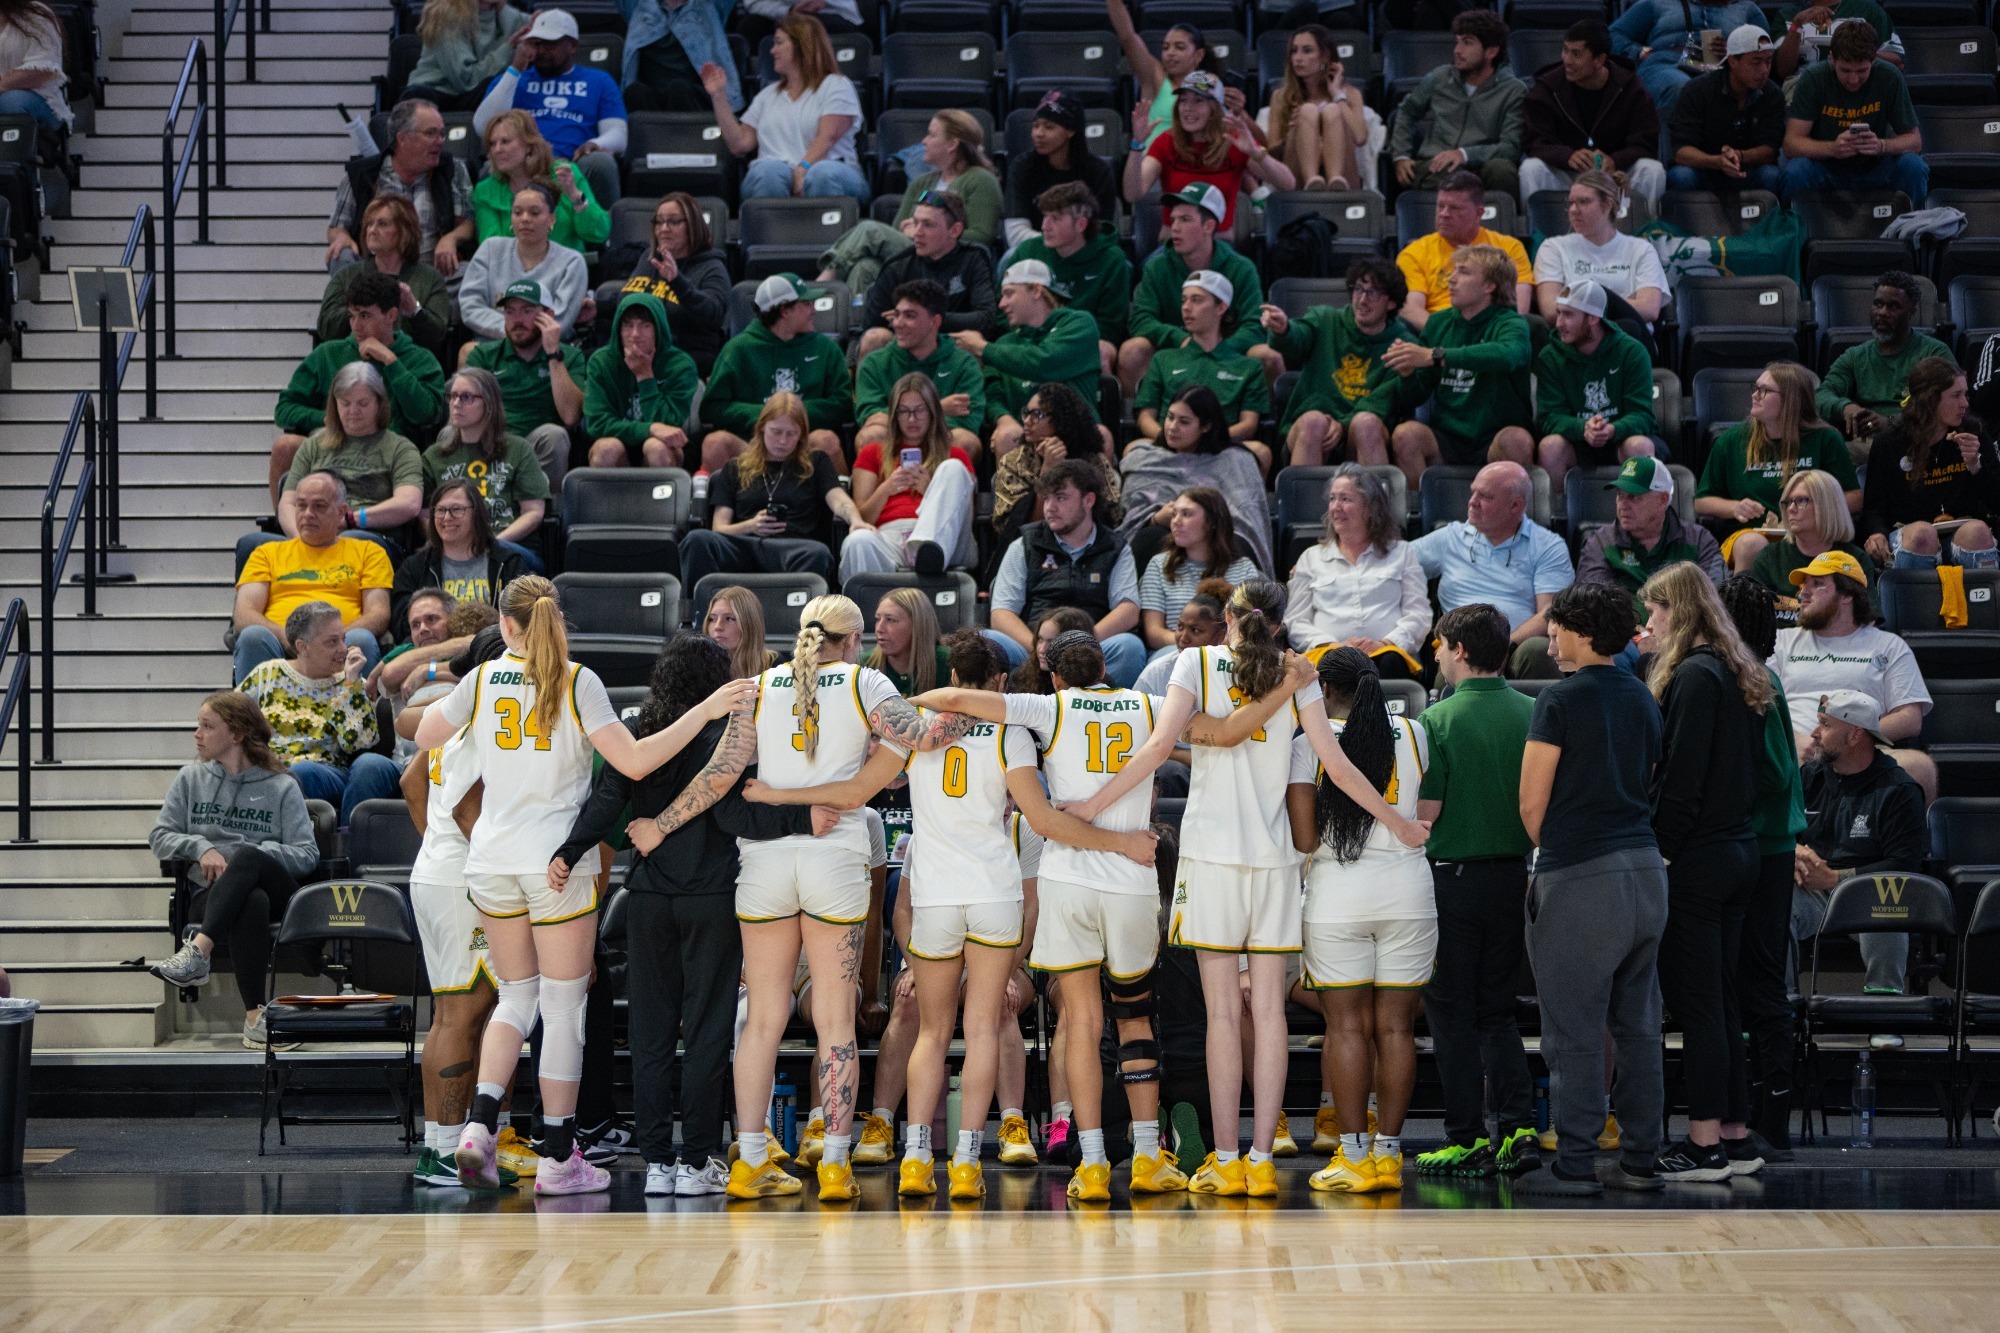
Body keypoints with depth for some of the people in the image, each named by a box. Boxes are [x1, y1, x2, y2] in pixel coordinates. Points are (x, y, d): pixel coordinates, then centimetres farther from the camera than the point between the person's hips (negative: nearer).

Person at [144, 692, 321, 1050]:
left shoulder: (281, 787, 11)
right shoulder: (191, 779, 21)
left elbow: (308, 855, 2)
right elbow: (160, 836, 14)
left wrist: (255, 854, -13)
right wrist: (200, 847, -5)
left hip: (276, 888, -1)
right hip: (210, 893, 1)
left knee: (246, 856, -37)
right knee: (251, 903, -38)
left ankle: (197, 952, -51)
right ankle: (254, 1015, -47)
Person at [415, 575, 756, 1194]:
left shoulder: (483, 679, 2)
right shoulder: (577, 681, -7)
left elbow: (424, 736, 17)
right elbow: (633, 761, -15)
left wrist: (446, 699, 34)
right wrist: (704, 711, -11)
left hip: (491, 858, 4)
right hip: (558, 863, -3)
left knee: (514, 997, 16)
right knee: (563, 1006, 3)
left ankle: (479, 1125, -3)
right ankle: (558, 1158, 4)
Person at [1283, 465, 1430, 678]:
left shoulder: (1402, 553, 23)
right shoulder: (1311, 558, 26)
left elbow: (1419, 615, 12)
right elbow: (1296, 622, 16)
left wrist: (1385, 643, -8)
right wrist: (1333, 645, -5)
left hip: (1388, 652, 0)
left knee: (1392, 663, -40)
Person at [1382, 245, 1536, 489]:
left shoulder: (1511, 324, -3)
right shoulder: (1438, 323, 11)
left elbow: (1508, 354, -30)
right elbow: (1414, 398, 12)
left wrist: (1435, 356, -35)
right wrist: (1408, 374, -13)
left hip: (1493, 441, -3)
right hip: (1446, 438, 3)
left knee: (1518, 440, -34)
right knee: (1405, 435, -26)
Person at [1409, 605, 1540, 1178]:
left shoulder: (1438, 720, -12)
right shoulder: (1532, 715, 0)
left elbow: (1425, 811, -13)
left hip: (1453, 878, -4)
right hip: (1515, 876, 4)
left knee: (1453, 1012, 5)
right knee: (1498, 1010, 15)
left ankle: (1467, 1138, 5)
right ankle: (1518, 1126, 2)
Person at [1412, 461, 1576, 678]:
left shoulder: (1548, 547, 11)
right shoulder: (1449, 538, 22)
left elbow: (1550, 613, 0)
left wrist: (1507, 645, -15)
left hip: (1520, 643, 0)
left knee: (1538, 650, -37)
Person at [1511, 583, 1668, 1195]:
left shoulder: (1560, 700, -9)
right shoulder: (1642, 698, 13)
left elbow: (1532, 802, -8)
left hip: (1580, 877, -7)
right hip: (1645, 867, 7)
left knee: (1574, 1030, -4)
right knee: (1638, 1024, 10)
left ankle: (1574, 1164, -3)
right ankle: (1640, 1159, 13)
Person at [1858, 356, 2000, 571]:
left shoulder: (1972, 435, 11)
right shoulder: (1888, 445, 6)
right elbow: (1874, 507, 6)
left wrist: (1975, 465, -6)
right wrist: (1876, 533, -16)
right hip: (1907, 539, -2)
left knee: (1976, 530, -33)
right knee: (1921, 532, -36)